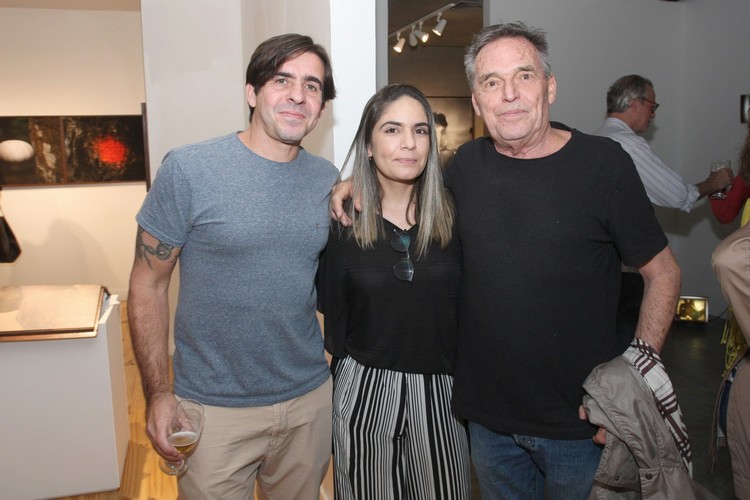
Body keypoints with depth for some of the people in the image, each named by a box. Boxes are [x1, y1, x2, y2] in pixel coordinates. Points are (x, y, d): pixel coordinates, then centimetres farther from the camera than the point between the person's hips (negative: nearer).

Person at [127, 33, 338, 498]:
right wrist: (159, 393, -10)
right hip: (215, 407, -4)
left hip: (310, 397, 4)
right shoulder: (188, 169, -12)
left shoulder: (329, 179, 1)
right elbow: (148, 285, -8)